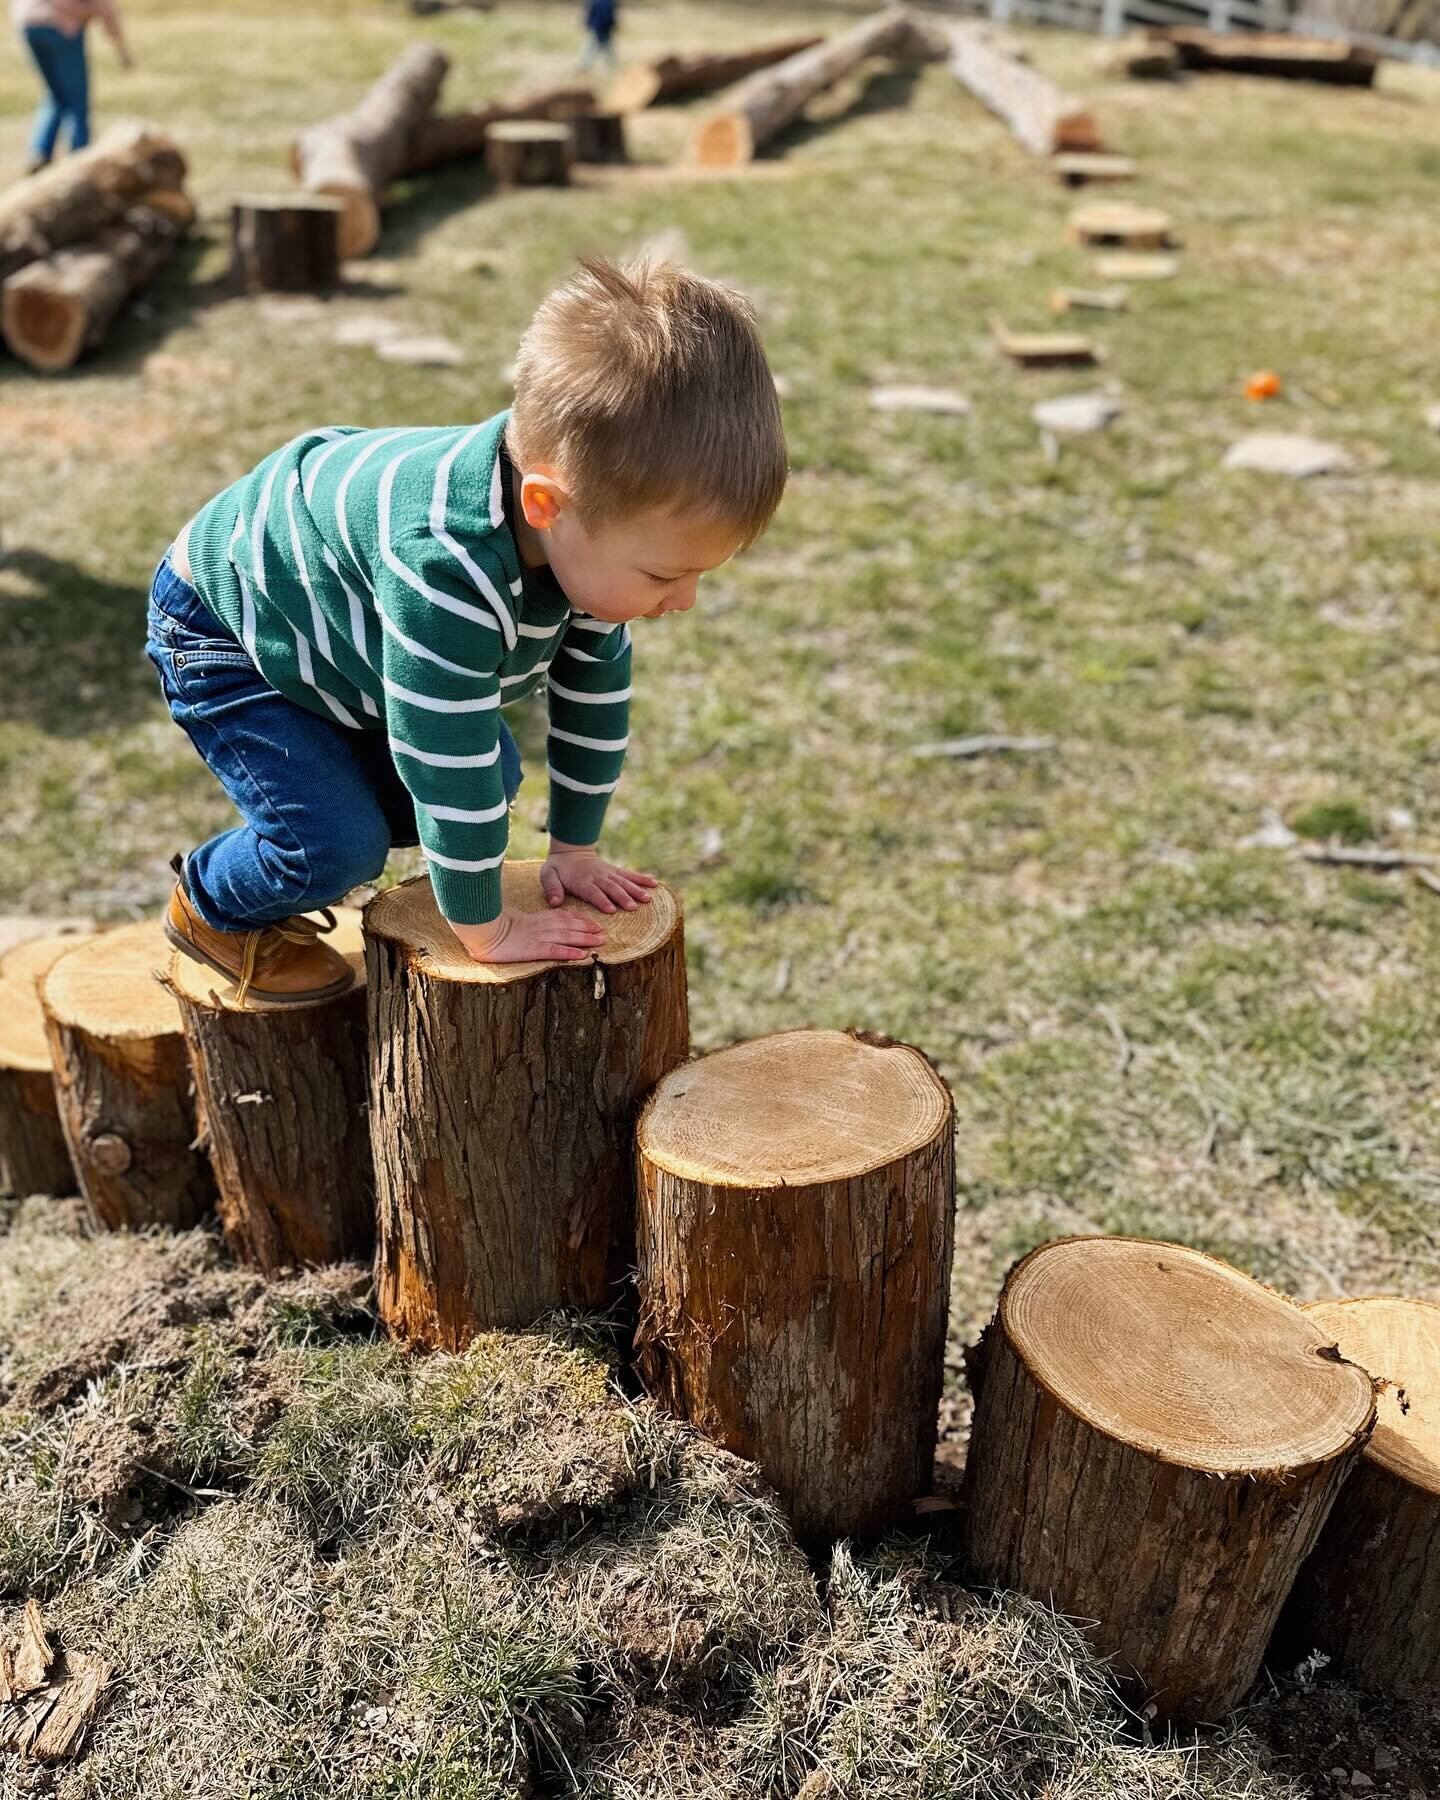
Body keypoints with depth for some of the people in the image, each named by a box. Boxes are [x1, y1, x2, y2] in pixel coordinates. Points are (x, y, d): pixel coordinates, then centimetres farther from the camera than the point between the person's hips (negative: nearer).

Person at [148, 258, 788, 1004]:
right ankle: (211, 907, 14)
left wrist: (574, 848, 1)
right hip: (221, 626, -7)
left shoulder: (587, 526, -21)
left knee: (489, 778, 7)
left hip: (331, 610, 8)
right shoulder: (446, 568, -47)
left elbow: (596, 684, -7)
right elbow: (446, 764, -38)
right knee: (338, 844, -19)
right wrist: (486, 929, -25)